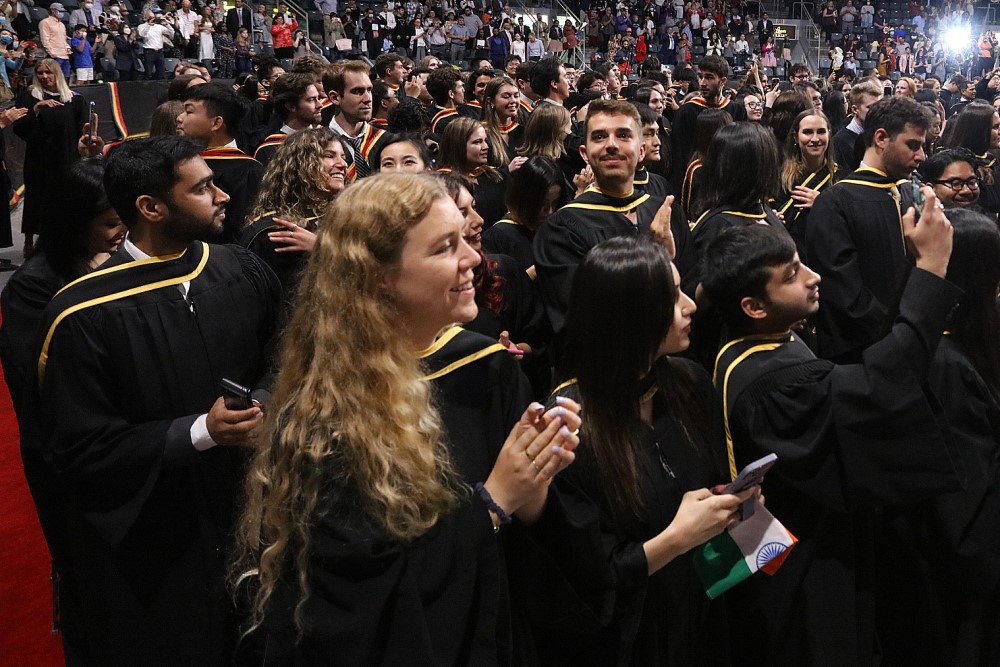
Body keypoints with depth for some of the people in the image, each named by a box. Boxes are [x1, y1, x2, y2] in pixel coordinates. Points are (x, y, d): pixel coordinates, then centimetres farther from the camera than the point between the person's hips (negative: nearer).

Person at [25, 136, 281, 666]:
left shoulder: (241, 272, -6)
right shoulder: (81, 316, -19)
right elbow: (77, 448, -16)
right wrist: (199, 432, -24)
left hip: (245, 518, 4)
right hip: (145, 546, -4)